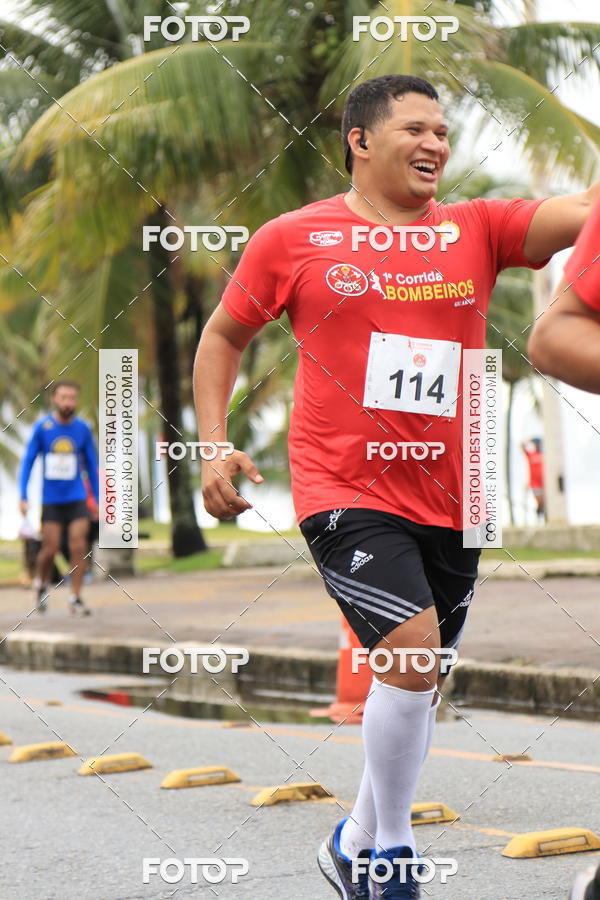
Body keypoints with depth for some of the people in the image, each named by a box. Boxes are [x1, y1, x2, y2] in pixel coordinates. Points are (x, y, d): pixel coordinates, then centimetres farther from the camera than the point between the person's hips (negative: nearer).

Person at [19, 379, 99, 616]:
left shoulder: (83, 429, 1)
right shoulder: (42, 427, -4)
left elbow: (91, 465, 10)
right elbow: (28, 461, 1)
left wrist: (97, 500, 11)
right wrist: (23, 497, -5)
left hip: (77, 499, 1)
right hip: (51, 500, -1)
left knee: (78, 546, -9)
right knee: (50, 549, -1)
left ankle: (76, 598, -2)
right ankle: (41, 584, 28)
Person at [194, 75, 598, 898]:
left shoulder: (478, 230, 6)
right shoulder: (293, 239, 0)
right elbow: (223, 338, 11)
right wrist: (215, 445, 0)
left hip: (448, 499, 5)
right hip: (345, 491, -5)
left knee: (421, 682, 13)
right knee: (413, 650, -21)